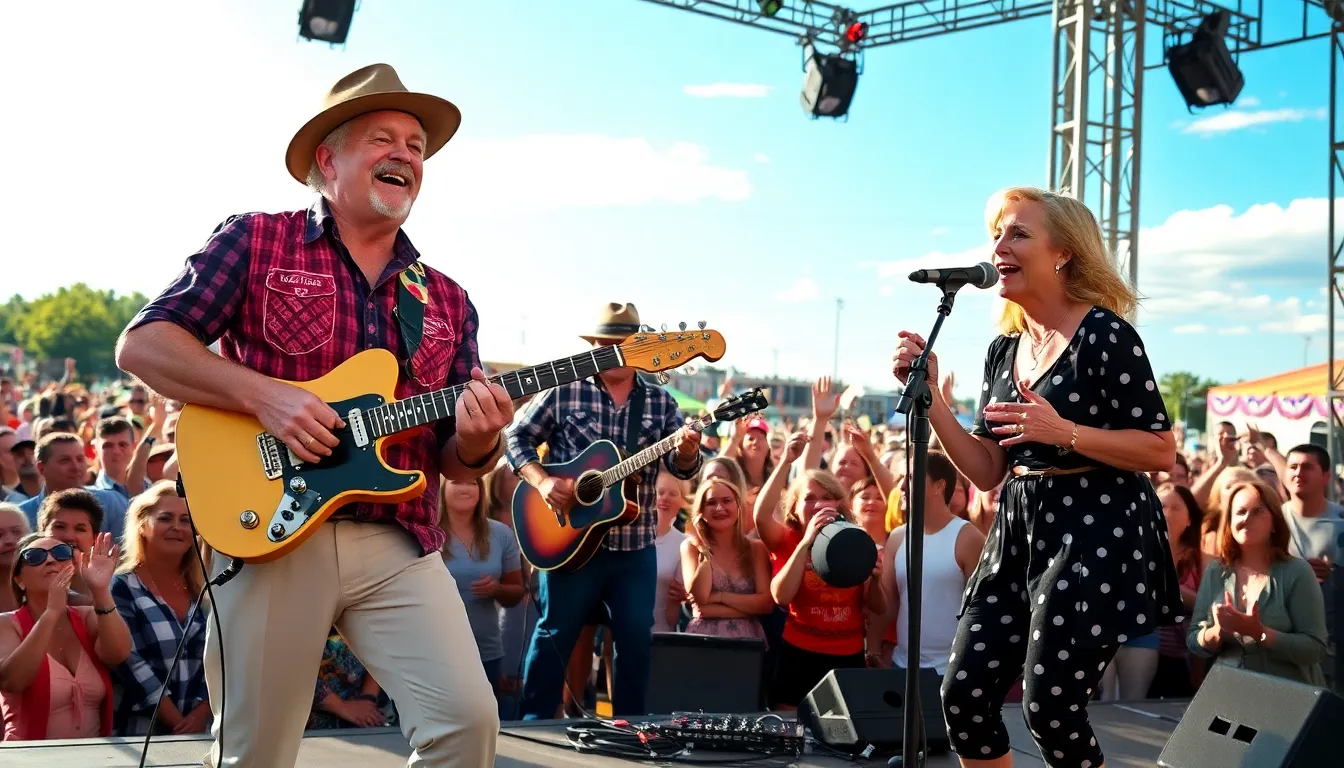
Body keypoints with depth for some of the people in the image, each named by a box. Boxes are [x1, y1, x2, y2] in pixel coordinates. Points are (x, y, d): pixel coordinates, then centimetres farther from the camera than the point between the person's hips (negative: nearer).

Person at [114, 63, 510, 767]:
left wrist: (475, 441, -8)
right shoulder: (256, 242, 4)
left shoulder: (446, 301, 15)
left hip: (401, 545, 3)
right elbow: (141, 344, -3)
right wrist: (265, 395, -15)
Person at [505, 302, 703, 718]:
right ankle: (533, 721, 15)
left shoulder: (660, 402, 6)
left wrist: (687, 451, -23)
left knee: (636, 638, 8)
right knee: (556, 634, 4)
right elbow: (517, 437, 1)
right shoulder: (564, 391, -2)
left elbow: (681, 467, 1)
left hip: (635, 546, 3)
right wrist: (542, 481, -14)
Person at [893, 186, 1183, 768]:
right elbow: (985, 471, 9)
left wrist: (1065, 432, -24)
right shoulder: (1004, 349, 11)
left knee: (1050, 708, -7)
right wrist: (928, 393, 0)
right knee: (964, 695, 3)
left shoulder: (1104, 334, -11)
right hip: (1019, 532, 7)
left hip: (1096, 532, -7)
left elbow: (1161, 451, -12)